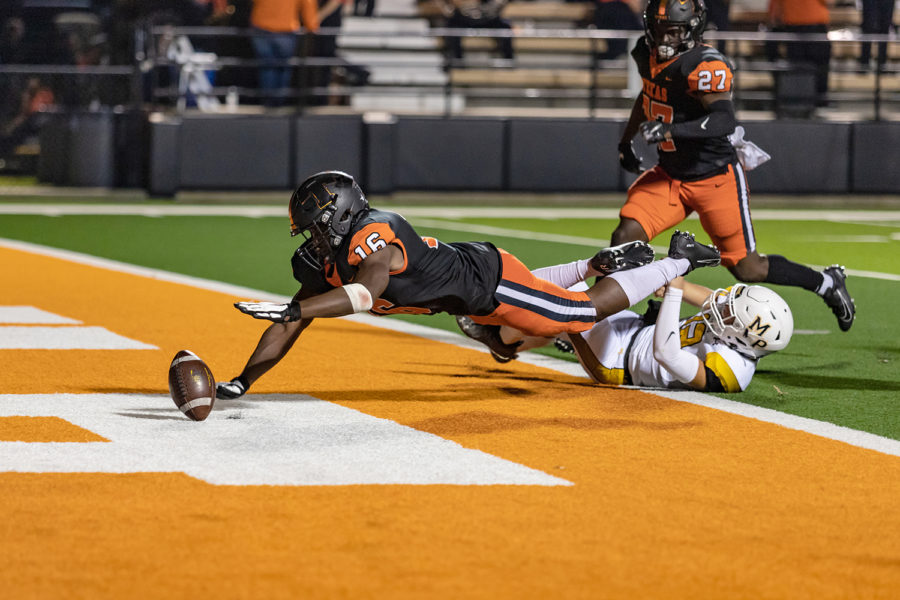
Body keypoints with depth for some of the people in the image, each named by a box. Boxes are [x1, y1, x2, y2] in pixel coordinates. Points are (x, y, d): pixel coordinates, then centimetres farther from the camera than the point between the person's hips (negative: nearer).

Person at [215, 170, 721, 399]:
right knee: (508, 343, 32)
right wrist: (242, 384, -12)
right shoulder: (322, 264, -7)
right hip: (472, 301, 9)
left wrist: (289, 309, -60)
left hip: (488, 277, -9)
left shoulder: (374, 237, -33)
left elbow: (365, 292, -53)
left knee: (591, 310, 1)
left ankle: (678, 261, 20)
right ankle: (600, 263, 42)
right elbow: (289, 330, -4)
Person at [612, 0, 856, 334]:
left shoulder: (704, 65, -24)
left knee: (747, 269, 0)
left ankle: (827, 283, 20)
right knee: (625, 238, -13)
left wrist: (669, 130, -48)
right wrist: (625, 142, 32)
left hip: (715, 178, -6)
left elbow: (724, 120, -37)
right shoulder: (648, 55, 1)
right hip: (670, 175, 7)